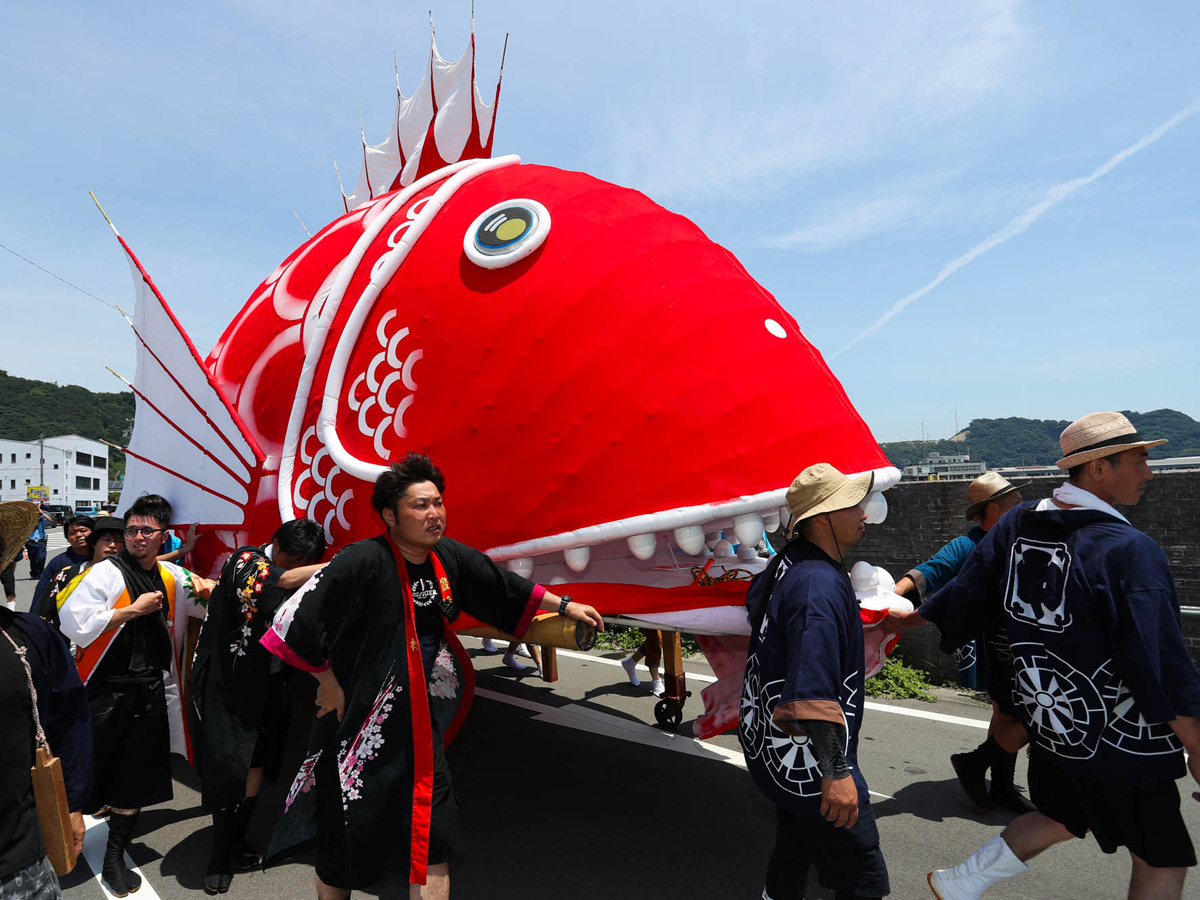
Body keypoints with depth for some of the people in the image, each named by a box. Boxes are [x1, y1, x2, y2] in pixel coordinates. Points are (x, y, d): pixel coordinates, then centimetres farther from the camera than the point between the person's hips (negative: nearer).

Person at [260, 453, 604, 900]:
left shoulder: (449, 557, -2)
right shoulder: (363, 562, -22)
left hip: (418, 725, 5)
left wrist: (565, 605, 15)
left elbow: (506, 587, 10)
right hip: (356, 726, -5)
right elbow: (301, 619, -21)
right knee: (344, 846, 12)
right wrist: (329, 682, -11)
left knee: (435, 844, 9)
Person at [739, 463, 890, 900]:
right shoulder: (821, 585, -26)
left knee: (795, 849, 26)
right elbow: (813, 691, -32)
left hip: (775, 745, 10)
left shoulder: (786, 562, 4)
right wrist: (835, 772, -29)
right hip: (806, 761, -10)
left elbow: (755, 605, 26)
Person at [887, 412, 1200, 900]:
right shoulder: (1129, 550, -23)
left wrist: (911, 618, 22)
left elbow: (969, 590, 6)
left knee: (1062, 817, 28)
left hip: (1046, 714, 7)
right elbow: (1160, 662, -20)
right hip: (1117, 739, -7)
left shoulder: (1019, 522, -3)